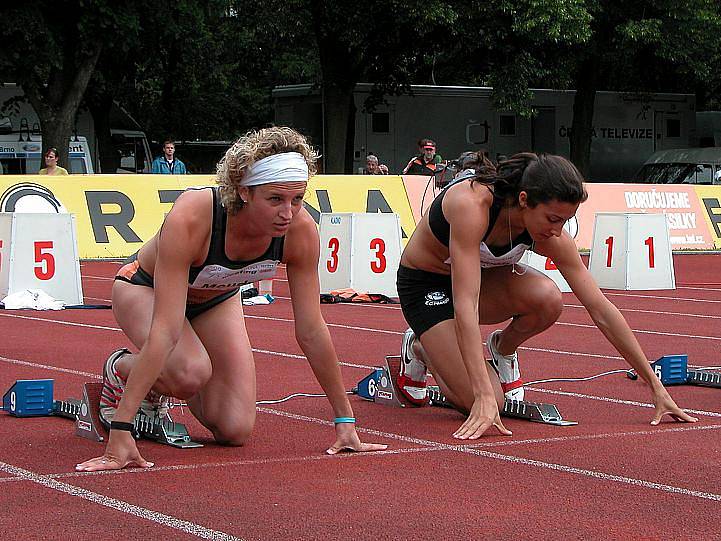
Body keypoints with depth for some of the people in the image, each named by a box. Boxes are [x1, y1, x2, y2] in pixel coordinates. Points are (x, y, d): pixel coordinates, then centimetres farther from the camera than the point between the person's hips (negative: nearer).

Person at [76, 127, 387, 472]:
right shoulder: (189, 219, -42)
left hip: (217, 299, 5)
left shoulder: (301, 231, -30)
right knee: (191, 371, -36)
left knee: (236, 431, -7)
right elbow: (164, 330, -44)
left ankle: (156, 387, 22)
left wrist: (345, 420, -16)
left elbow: (311, 331, -19)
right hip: (146, 288, -4)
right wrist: (120, 432, -48)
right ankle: (119, 370, -1)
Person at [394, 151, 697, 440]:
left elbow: (601, 309, -15)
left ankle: (502, 349, 4)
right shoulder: (472, 203, -38)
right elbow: (465, 305, -42)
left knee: (548, 299, -29)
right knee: (483, 405, -19)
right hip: (425, 283, -5)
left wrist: (656, 387, -15)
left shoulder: (551, 237, -20)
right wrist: (484, 397, -48)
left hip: (481, 275, 5)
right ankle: (420, 349, 11)